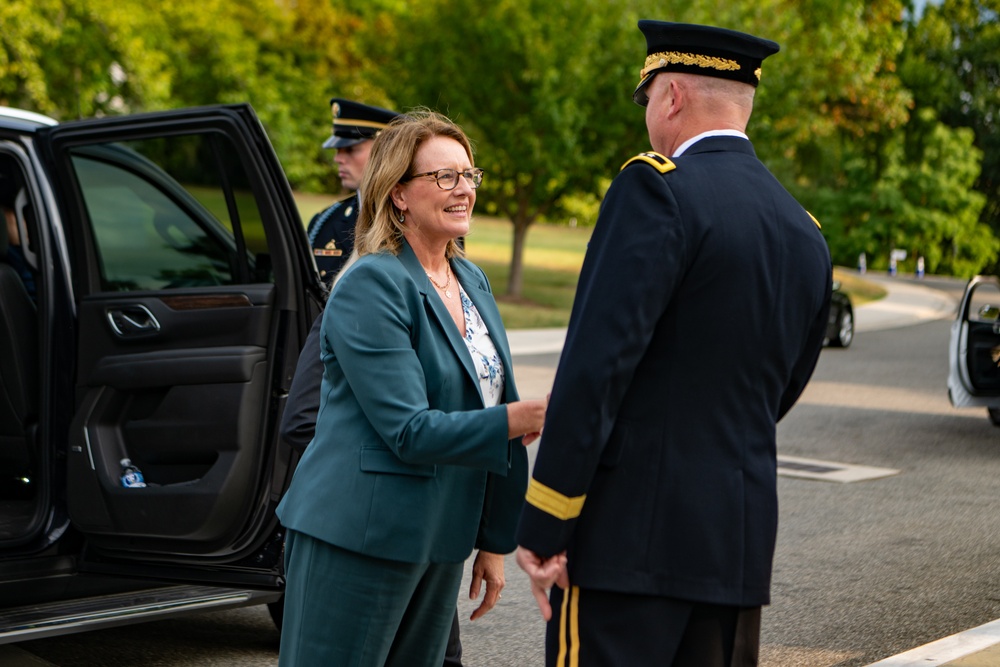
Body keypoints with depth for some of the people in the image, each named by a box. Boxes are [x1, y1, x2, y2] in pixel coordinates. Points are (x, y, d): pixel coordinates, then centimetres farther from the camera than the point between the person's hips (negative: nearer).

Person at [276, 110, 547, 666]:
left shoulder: (473, 282, 12)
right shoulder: (370, 285, -14)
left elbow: (492, 409, 17)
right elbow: (409, 431, -21)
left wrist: (495, 540, 17)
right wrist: (525, 417, -27)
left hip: (442, 538, 8)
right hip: (359, 535, -8)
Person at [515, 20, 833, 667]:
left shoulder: (658, 188, -10)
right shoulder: (806, 234, 13)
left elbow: (597, 365, -17)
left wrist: (543, 526, -14)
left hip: (631, 537, -7)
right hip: (743, 541, 8)